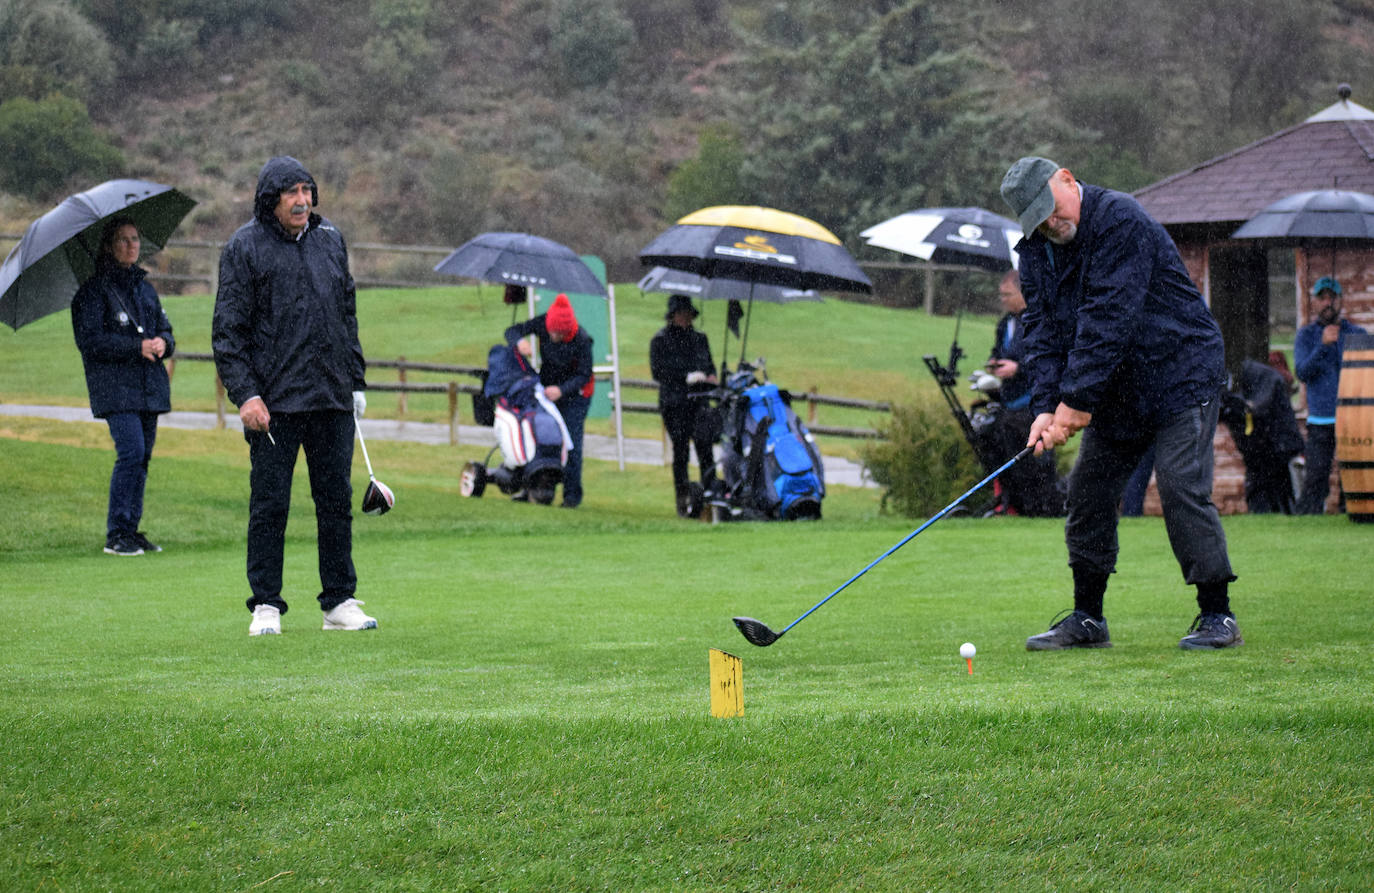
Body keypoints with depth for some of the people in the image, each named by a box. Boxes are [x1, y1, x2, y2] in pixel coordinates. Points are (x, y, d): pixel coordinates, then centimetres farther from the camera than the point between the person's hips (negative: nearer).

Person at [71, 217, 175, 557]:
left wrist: (163, 342, -4)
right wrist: (137, 347, -16)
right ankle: (116, 533, -11)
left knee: (142, 457, 5)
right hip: (115, 386, -7)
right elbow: (89, 339, -10)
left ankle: (131, 528, 12)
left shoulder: (145, 289, 18)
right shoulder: (93, 290, -3)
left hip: (149, 386, 7)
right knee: (131, 451, -16)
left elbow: (165, 330, 22)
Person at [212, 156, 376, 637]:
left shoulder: (331, 241, 13)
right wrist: (245, 394, -12)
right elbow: (228, 330, -4)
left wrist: (356, 381, 15)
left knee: (337, 501, 7)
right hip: (273, 402, -4)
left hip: (332, 399, 4)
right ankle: (265, 606, 7)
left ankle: (340, 602, 14)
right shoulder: (244, 248, -2)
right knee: (269, 505, -1)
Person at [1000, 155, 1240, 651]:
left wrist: (1077, 399, -25)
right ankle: (1087, 619, 13)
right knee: (1087, 493, 4)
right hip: (1116, 393, 8)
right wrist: (1046, 406, -15)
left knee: (1181, 489, -15)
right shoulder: (1036, 250, 4)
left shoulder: (1121, 222, -21)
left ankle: (1217, 615, -8)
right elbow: (1043, 329, -1)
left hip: (1179, 374, -8)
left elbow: (1108, 321, -26)